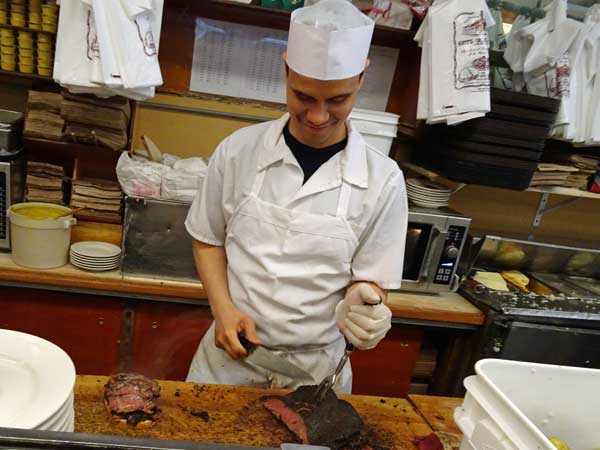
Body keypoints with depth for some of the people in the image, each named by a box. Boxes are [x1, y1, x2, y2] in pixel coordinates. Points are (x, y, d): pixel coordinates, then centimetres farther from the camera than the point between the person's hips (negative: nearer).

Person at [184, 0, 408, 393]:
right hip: (230, 354, 2)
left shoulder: (382, 181, -12)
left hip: (316, 370, -1)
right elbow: (208, 240, 3)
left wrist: (360, 304, -27)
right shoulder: (239, 150, -9)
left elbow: (369, 279, -5)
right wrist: (224, 308, -11)